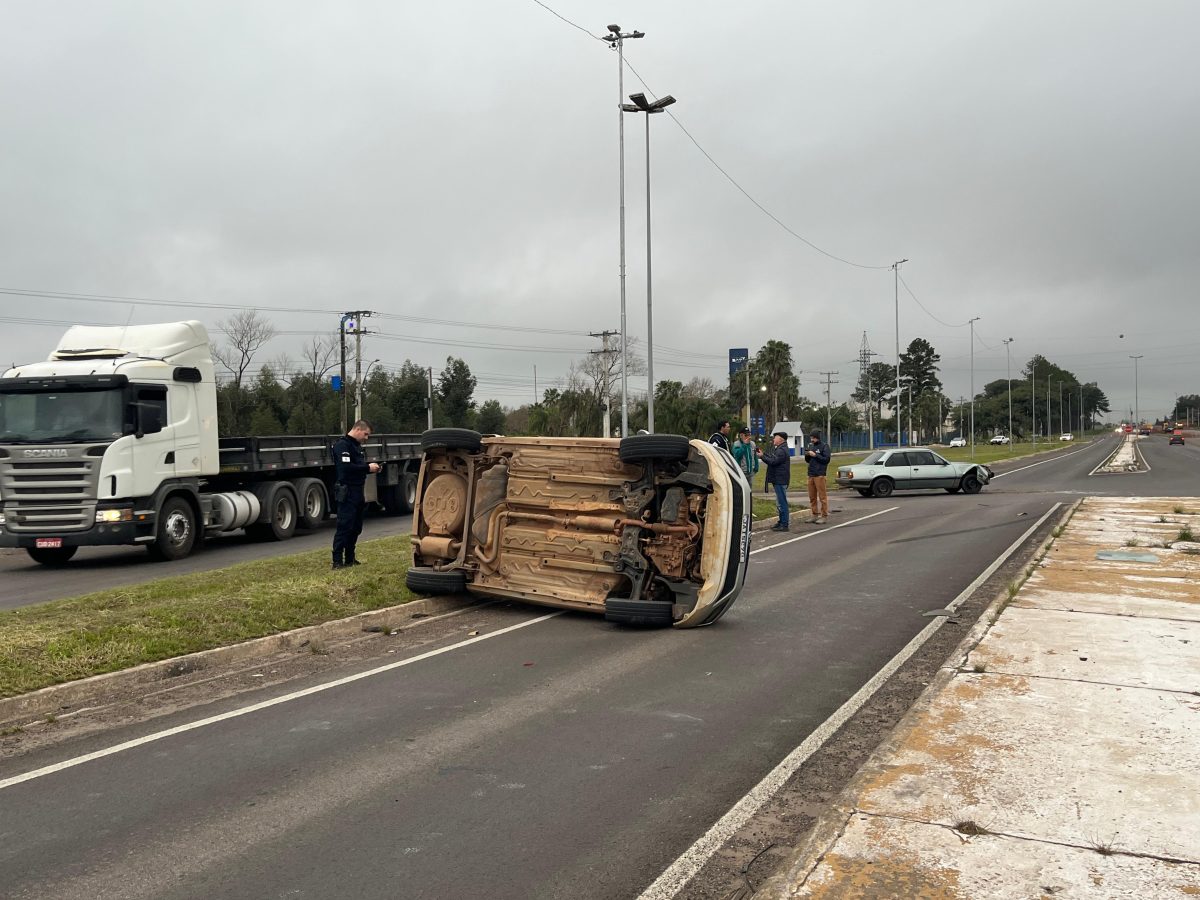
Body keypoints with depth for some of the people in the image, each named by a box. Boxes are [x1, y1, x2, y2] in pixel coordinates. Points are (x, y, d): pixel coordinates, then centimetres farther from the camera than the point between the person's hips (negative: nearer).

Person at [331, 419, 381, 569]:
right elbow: (346, 467, -24)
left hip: (357, 492, 10)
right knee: (344, 526, -10)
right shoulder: (342, 444, -12)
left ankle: (350, 559, 21)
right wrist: (367, 468, -18)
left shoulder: (356, 445, 19)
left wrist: (371, 468, 4)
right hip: (347, 492, -10)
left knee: (356, 527, 13)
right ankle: (337, 561, -8)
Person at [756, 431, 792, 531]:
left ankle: (784, 524, -7)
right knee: (780, 502, 15)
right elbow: (772, 458, 20)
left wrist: (762, 456, -13)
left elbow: (773, 461, -23)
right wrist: (763, 454, 10)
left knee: (781, 502, -9)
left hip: (780, 480, -11)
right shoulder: (779, 449, 20)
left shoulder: (782, 450, -16)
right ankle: (781, 522, 22)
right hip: (778, 479, 11)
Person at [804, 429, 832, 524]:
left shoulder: (824, 446, -3)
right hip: (811, 474, 7)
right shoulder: (811, 445, 16)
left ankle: (824, 516, -3)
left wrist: (815, 455, -15)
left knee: (822, 496, -5)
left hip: (820, 474, -7)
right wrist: (807, 455, 1)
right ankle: (814, 515, 13)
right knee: (812, 497, 7)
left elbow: (826, 459, -11)